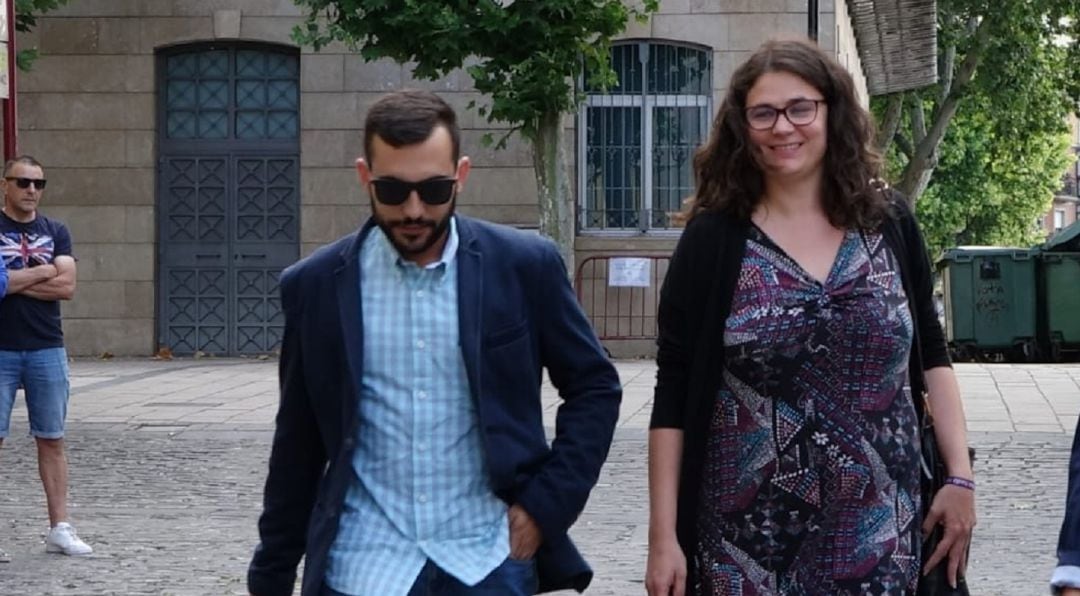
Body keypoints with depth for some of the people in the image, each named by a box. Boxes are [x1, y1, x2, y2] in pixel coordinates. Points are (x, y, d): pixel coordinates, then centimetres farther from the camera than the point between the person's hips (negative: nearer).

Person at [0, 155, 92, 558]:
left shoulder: (55, 232, 10)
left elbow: (67, 286, -3)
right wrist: (42, 272, -6)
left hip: (47, 349, 3)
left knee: (52, 440, 6)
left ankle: (59, 528, 9)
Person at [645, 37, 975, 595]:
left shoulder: (888, 224, 5)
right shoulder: (713, 239, -2)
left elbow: (931, 357, 11)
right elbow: (673, 395, -2)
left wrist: (960, 476, 1)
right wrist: (663, 536, -7)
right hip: (748, 538, -2)